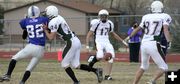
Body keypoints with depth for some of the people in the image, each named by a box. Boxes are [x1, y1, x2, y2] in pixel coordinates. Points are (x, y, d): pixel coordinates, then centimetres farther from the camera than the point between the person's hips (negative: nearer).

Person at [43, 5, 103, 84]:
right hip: (76, 41, 9)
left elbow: (51, 37, -10)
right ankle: (96, 70, 4)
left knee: (65, 64, 3)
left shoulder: (53, 22, -12)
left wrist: (45, 30, 4)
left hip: (71, 42, -9)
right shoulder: (59, 18, 15)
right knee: (76, 65, 12)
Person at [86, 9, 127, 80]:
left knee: (111, 56, -15)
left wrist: (122, 41, 27)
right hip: (98, 42, -5)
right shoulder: (96, 23, -5)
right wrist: (87, 45, -11)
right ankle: (93, 59, 8)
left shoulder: (109, 24, 11)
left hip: (106, 42, 5)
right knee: (100, 57, -29)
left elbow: (113, 34, 27)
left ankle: (107, 75, -10)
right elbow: (89, 34, -3)